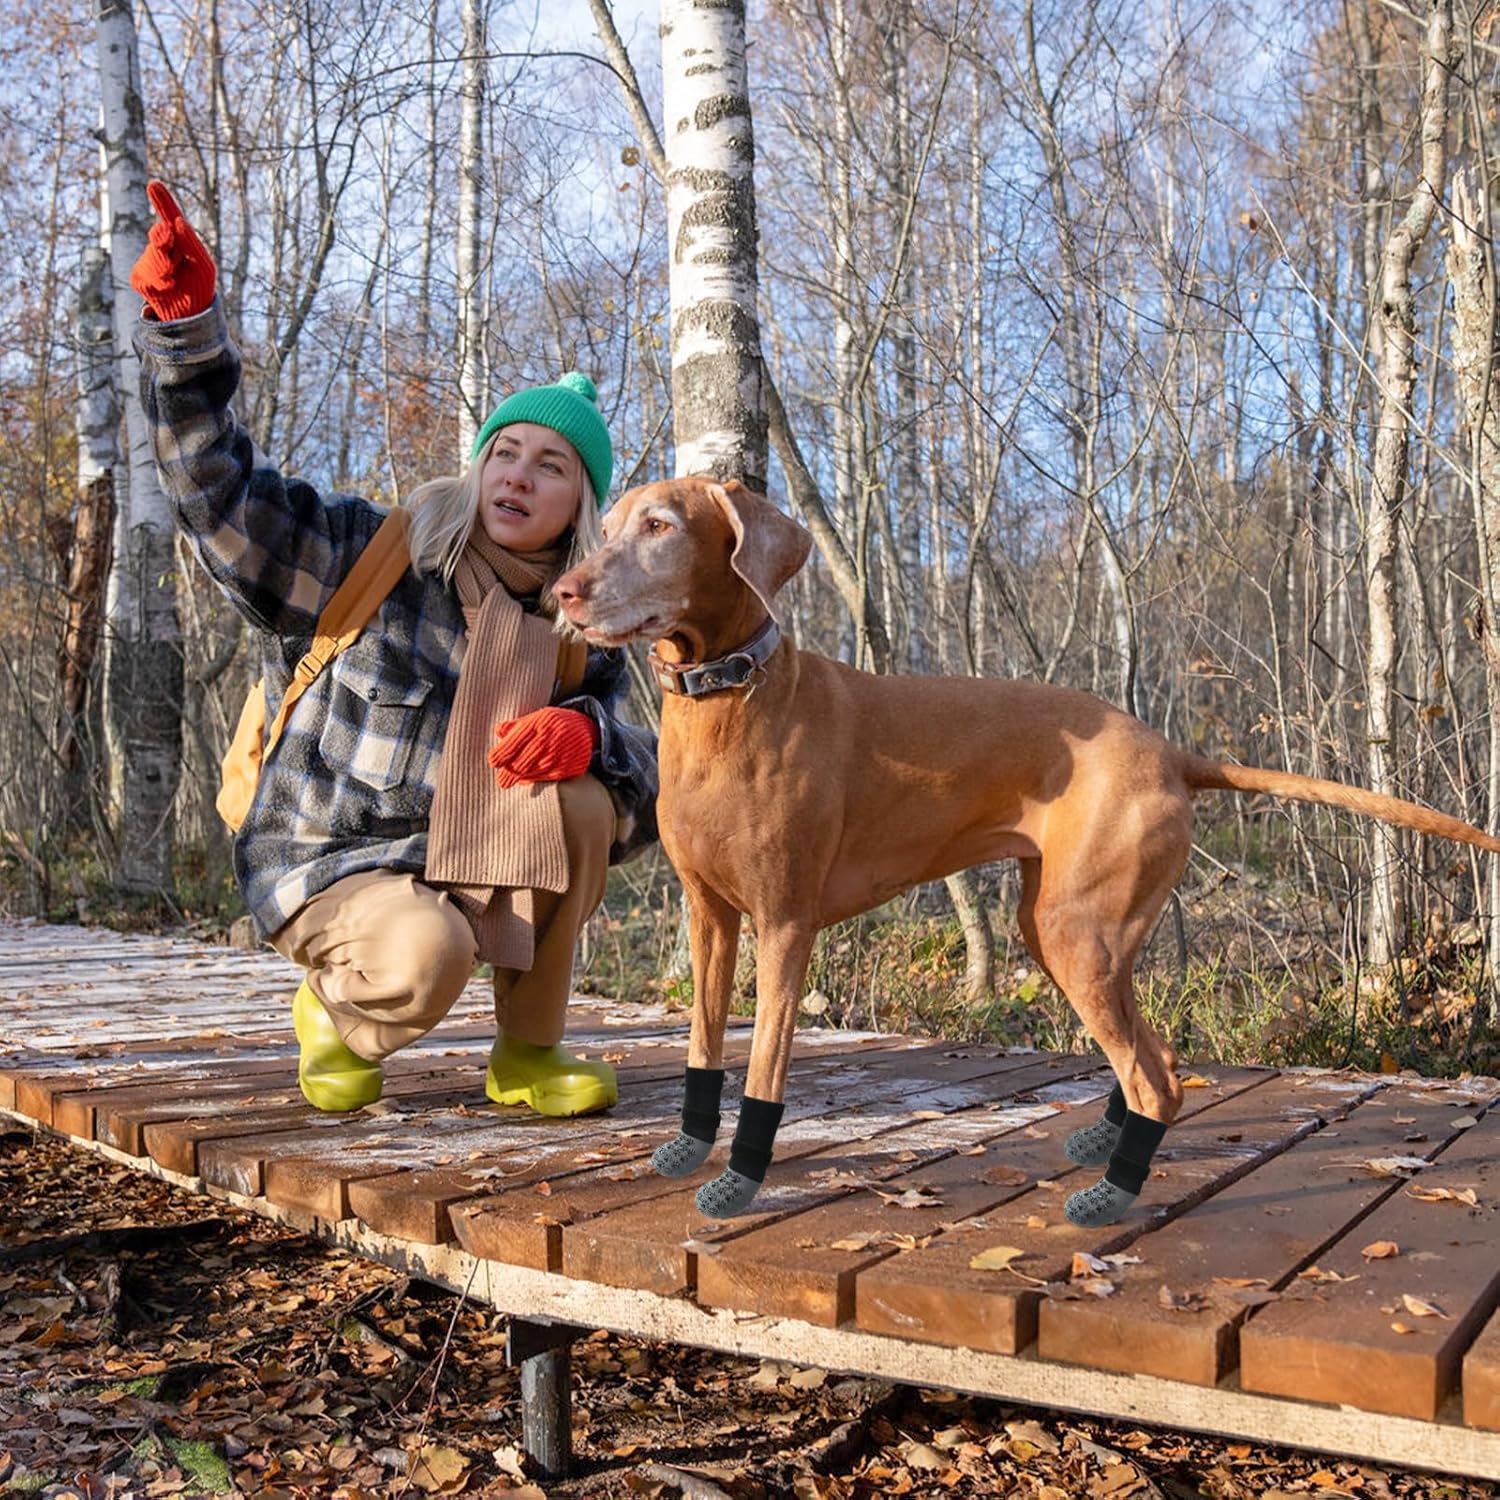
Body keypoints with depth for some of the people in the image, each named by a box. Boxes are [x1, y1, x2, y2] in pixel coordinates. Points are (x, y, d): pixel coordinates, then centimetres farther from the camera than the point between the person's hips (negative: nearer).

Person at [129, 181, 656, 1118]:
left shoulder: (580, 633, 1)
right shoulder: (369, 559, -9)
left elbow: (648, 784, -4)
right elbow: (224, 497, -19)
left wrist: (584, 735, -28)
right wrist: (187, 323, -31)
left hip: (467, 868, 4)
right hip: (327, 868, -4)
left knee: (579, 798, -24)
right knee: (425, 956, -36)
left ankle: (529, 1052, -8)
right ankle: (336, 1014, 3)